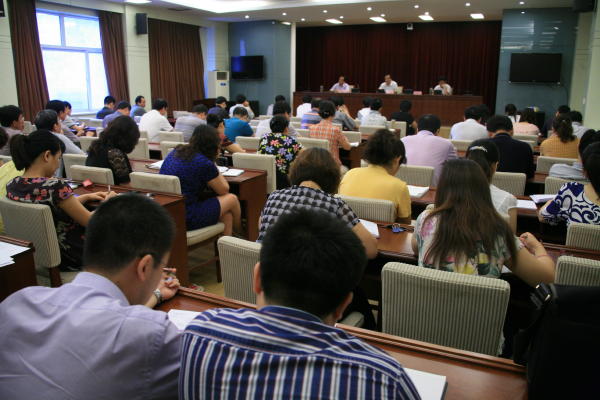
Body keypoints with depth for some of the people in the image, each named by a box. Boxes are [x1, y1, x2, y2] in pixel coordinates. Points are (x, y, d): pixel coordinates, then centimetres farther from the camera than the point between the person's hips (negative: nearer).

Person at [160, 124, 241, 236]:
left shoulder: (175, 152, 8)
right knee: (232, 199, 11)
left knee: (227, 215, 19)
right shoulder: (205, 163, -15)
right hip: (186, 219, -8)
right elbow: (224, 190, 0)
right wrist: (214, 166, 6)